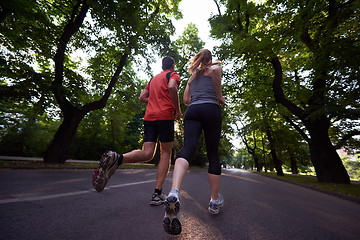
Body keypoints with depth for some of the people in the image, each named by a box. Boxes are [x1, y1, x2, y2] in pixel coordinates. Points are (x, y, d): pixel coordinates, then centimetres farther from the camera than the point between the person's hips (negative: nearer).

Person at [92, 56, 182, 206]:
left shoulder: (153, 79, 29)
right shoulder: (173, 75, 9)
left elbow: (142, 97, 23)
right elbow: (172, 87, -15)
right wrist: (177, 110, -7)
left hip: (149, 116, 6)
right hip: (165, 116, -5)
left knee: (147, 154, -2)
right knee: (166, 154, 3)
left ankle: (116, 159, -29)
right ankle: (157, 194, 2)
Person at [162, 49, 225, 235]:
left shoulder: (192, 76, 30)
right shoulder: (215, 68, 17)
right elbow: (215, 69, -11)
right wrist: (219, 97, -2)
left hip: (192, 111, 3)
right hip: (211, 110, -3)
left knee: (187, 148, -17)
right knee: (213, 153, 4)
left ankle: (174, 192, -43)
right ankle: (215, 201, 14)